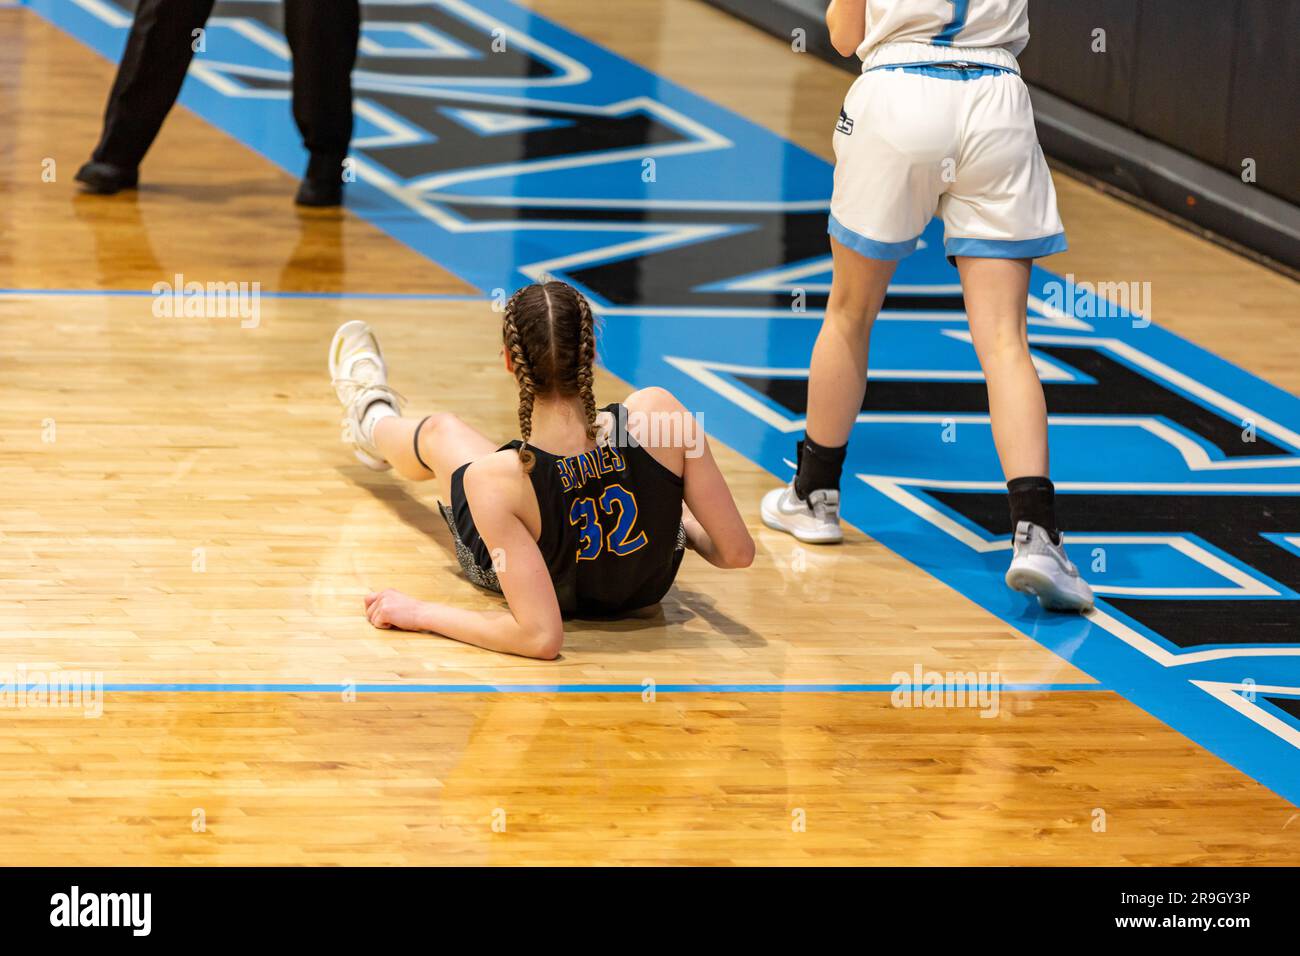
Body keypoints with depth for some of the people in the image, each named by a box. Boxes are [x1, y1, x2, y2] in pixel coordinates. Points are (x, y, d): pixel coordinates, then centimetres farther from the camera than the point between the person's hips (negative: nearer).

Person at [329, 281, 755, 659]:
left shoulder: (495, 479, -40)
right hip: (650, 586, 2)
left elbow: (541, 637, -38)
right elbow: (737, 552, -26)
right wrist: (685, 525, -3)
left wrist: (420, 614, -27)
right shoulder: (658, 412, -34)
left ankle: (373, 423, 65)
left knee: (439, 431, 27)